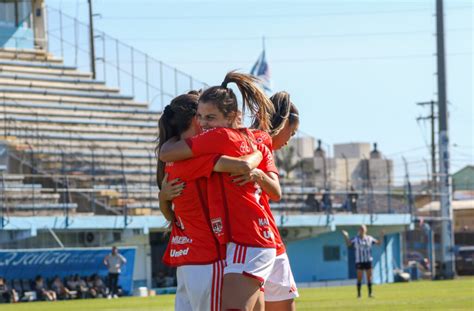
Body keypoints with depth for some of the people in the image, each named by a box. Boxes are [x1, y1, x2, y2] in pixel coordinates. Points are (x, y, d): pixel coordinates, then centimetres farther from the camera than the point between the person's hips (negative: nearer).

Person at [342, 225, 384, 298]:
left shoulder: (369, 238, 8)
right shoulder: (355, 239, 2)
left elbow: (379, 243, 17)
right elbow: (348, 244, -6)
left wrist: (382, 236, 4)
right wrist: (346, 236, -18)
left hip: (368, 260, 2)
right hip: (359, 261, -2)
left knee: (369, 277, 3)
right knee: (359, 278, -3)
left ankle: (370, 293, 9)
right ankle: (359, 294, 3)